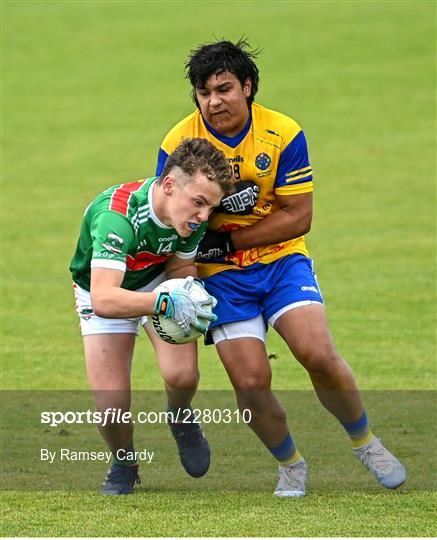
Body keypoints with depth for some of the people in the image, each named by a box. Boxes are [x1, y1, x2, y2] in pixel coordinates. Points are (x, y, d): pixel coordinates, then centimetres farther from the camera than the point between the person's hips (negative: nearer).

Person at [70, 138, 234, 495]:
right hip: (103, 292, -3)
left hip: (160, 280, 3)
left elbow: (181, 267, -2)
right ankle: (123, 464, 19)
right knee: (111, 404, -15)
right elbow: (104, 299, -49)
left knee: (181, 375, -22)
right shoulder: (115, 216, -41)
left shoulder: (194, 219, -22)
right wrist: (167, 303, -60)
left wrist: (192, 294, -25)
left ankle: (180, 415, 15)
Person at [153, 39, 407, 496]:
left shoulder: (284, 134, -10)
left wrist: (228, 240, -16)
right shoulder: (178, 143, -9)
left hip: (280, 260, 0)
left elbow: (298, 217, -9)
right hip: (221, 275, 0)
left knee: (319, 355, -20)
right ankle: (291, 465, 15)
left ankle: (364, 442, 7)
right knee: (250, 384, -12)